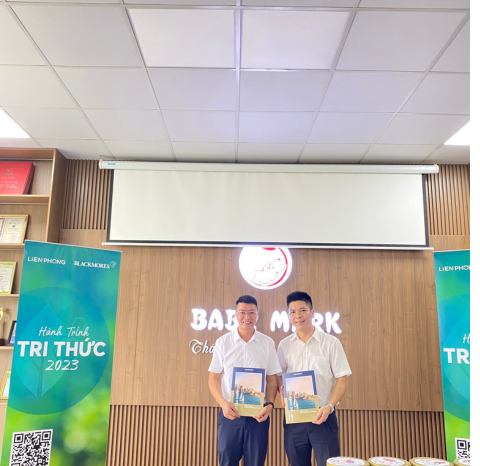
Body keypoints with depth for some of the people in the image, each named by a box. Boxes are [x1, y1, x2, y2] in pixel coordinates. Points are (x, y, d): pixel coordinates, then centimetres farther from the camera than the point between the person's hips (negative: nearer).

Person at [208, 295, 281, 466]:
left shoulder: (268, 343, 1)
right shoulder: (223, 342, -1)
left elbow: (272, 379, 6)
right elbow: (213, 377, 1)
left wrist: (269, 404, -9)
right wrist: (223, 403, -13)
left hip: (258, 414, 1)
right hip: (229, 413, 0)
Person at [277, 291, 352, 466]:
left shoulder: (330, 343, -4)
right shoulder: (284, 345, 4)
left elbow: (341, 378, -3)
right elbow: (279, 375, 11)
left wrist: (329, 406, -16)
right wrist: (282, 391, -10)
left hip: (323, 418, -2)